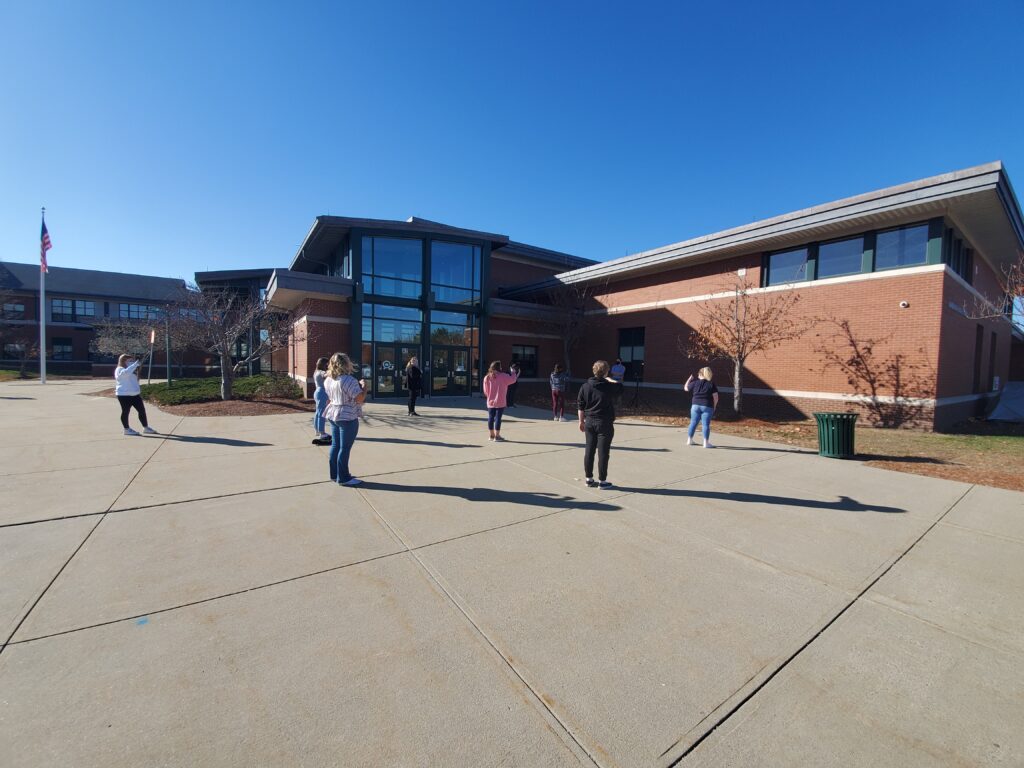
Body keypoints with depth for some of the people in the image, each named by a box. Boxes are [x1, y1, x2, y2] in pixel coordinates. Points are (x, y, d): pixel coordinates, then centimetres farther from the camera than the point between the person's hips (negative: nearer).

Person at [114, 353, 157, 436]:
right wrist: (136, 363, -29)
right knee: (125, 411, 0)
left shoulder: (132, 370, 19)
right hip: (124, 395, -8)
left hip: (135, 394, 8)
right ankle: (127, 429, 8)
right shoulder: (120, 369, -8)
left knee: (142, 410, 6)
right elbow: (127, 372, -31)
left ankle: (146, 428, 11)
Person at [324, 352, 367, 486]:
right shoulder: (349, 380, -20)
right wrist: (364, 385, -6)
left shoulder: (328, 380, 8)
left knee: (335, 445, 15)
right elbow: (360, 399, -22)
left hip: (333, 415, 9)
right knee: (345, 448, -2)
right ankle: (343, 478, 5)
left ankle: (335, 474, 23)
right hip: (347, 417, -9)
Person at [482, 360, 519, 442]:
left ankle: (491, 435, 23)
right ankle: (497, 436, 0)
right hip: (500, 402, -5)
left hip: (490, 402, 5)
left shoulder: (487, 378, 2)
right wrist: (514, 373, 15)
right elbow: (512, 380, -3)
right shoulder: (503, 376, -12)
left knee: (491, 417, 12)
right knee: (498, 418, -2)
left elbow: (485, 391, 7)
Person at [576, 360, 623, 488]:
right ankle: (602, 481, 11)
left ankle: (589, 479, 20)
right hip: (604, 423, -4)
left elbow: (580, 405, 4)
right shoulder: (610, 386, -12)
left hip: (589, 422, 5)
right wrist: (610, 380, 23)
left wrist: (581, 421, 14)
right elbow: (620, 387, 10)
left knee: (589, 451, 11)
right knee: (603, 452, 3)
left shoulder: (585, 386, 0)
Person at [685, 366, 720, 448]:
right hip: (707, 407, -2)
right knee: (706, 424, -1)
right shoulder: (711, 384, -2)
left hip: (695, 405, 2)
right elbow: (716, 397, -4)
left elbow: (686, 388, 16)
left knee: (693, 423, 11)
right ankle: (706, 443, 1)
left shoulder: (695, 383, 0)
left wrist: (689, 379, 24)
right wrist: (714, 406, 10)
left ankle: (689, 440, 20)